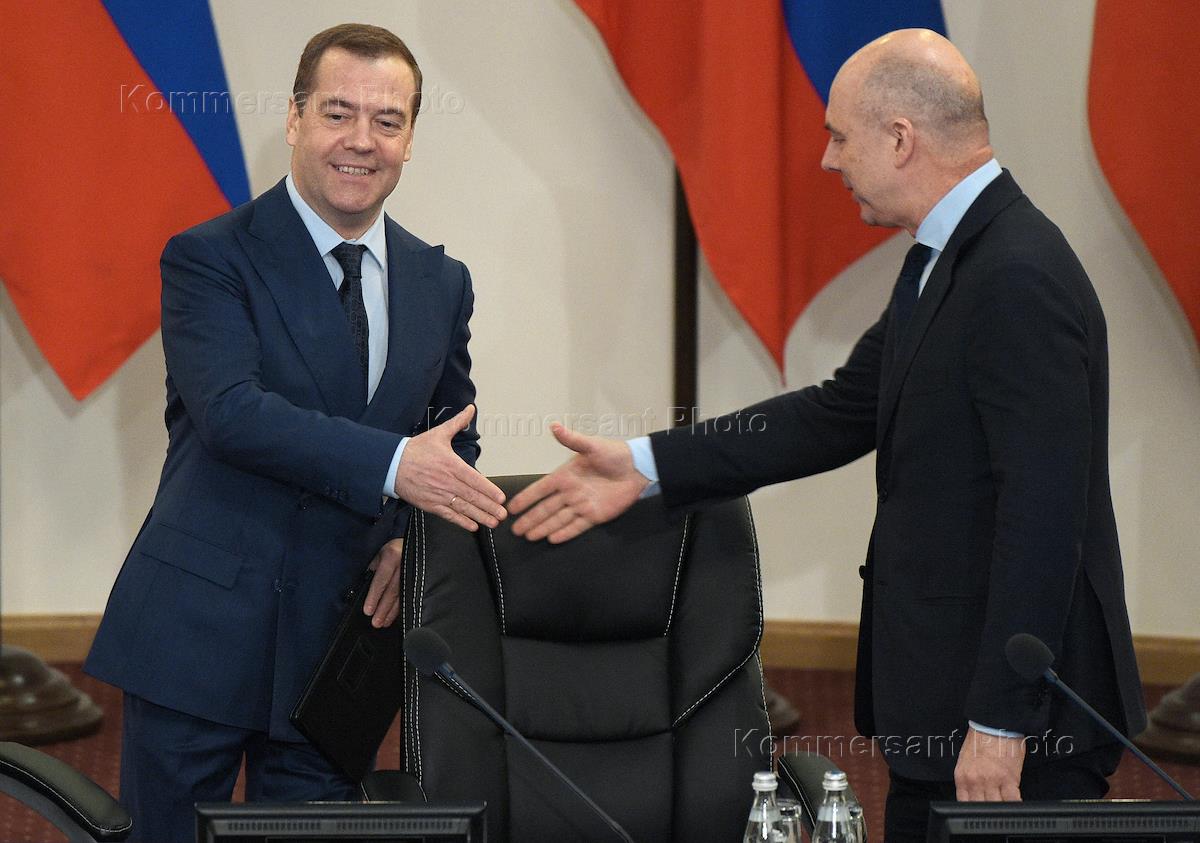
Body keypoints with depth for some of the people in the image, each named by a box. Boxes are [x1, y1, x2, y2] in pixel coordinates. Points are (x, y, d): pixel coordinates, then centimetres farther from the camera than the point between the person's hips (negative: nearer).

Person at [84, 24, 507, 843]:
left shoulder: (442, 284, 11)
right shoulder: (211, 258, -6)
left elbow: (455, 445, 20)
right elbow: (232, 411, -20)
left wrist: (412, 538, -2)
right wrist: (393, 465, -30)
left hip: (335, 643, 5)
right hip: (200, 633, -4)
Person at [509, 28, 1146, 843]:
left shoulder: (1019, 279, -20)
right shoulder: (944, 260, 11)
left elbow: (1043, 513, -24)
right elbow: (845, 412, 18)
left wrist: (1001, 722, -23)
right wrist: (644, 467, 16)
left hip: (1018, 717, -10)